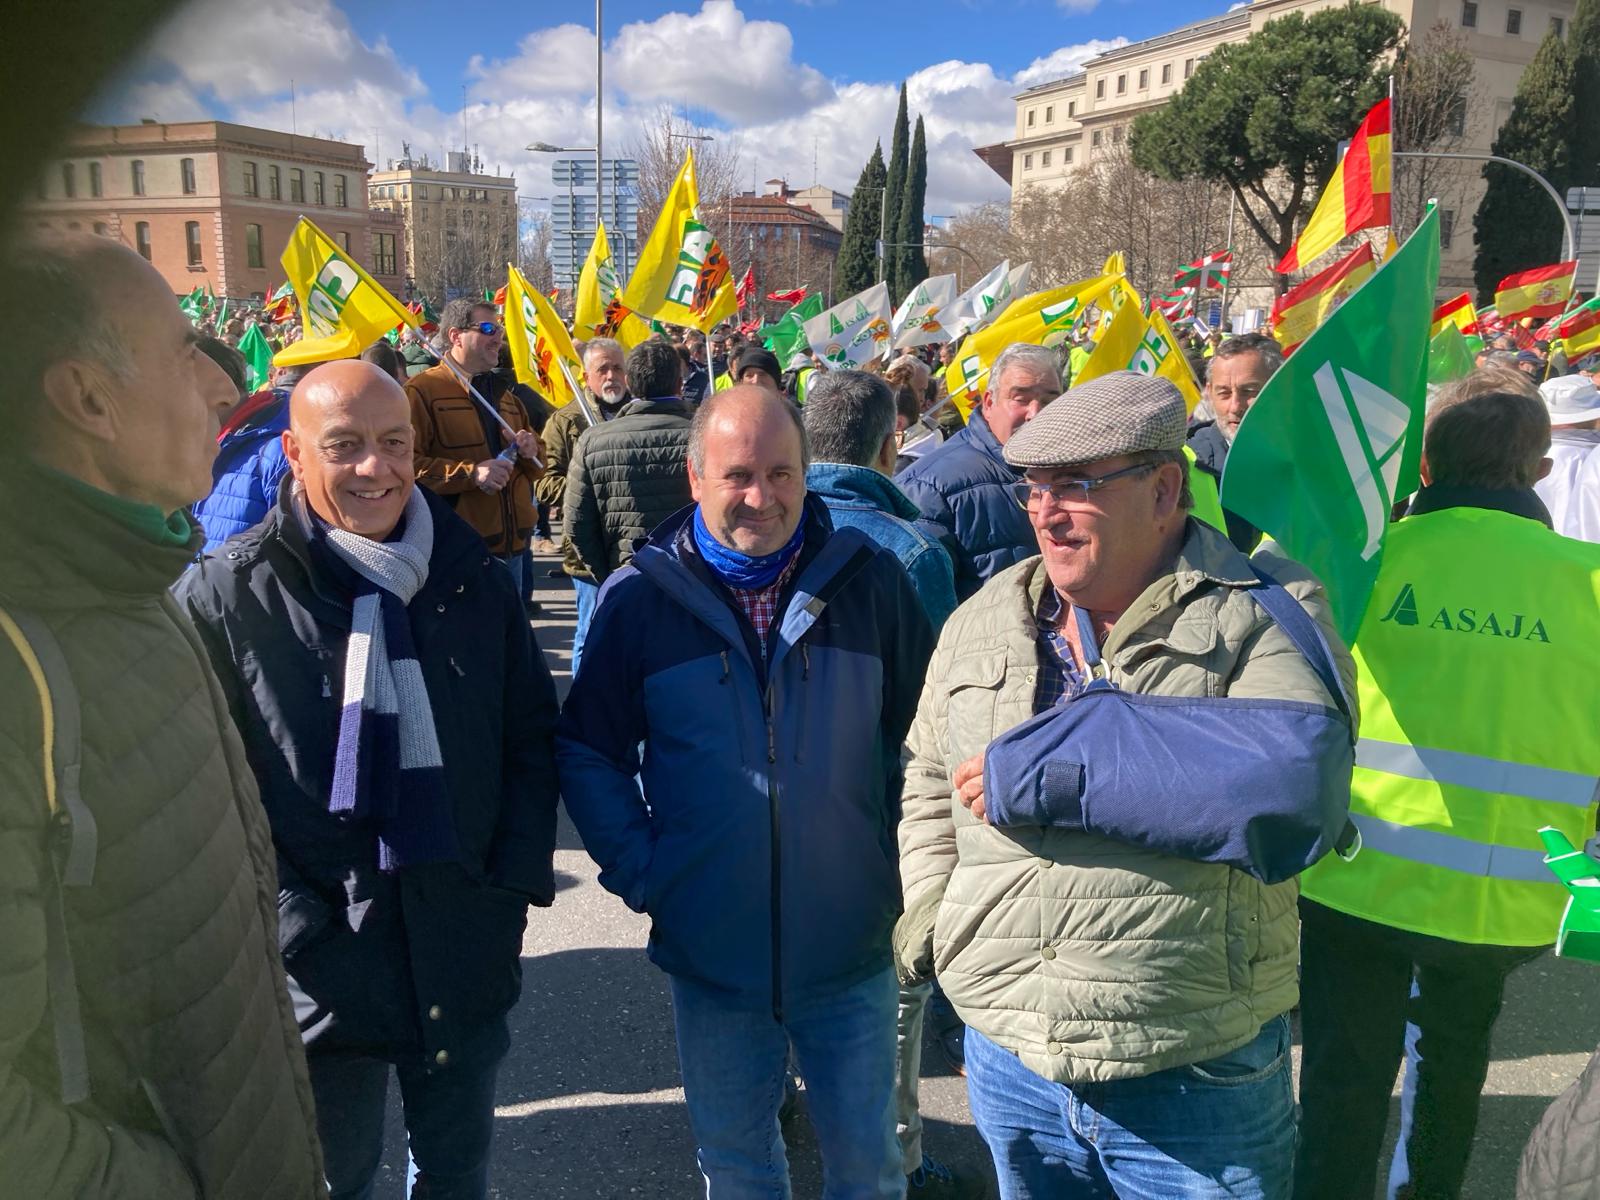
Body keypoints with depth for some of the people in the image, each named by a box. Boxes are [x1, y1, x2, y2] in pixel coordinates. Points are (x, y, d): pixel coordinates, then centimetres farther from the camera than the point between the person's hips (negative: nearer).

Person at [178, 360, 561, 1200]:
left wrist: (520, 878, -2)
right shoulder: (228, 594, -10)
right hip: (324, 966, -3)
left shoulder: (471, 578, 2)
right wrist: (295, 925, -14)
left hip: (467, 949, 3)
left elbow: (533, 735, 8)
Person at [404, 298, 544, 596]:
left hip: (511, 543, 7)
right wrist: (471, 474, -22)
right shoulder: (422, 390, -6)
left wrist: (530, 451, 4)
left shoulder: (504, 391, 20)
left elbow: (535, 468, 27)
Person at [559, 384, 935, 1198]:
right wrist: (639, 873, -5)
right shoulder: (640, 597, -6)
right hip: (711, 950, 0)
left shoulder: (869, 581, -5)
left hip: (850, 947, 0)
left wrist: (907, 851, -1)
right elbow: (587, 752, 2)